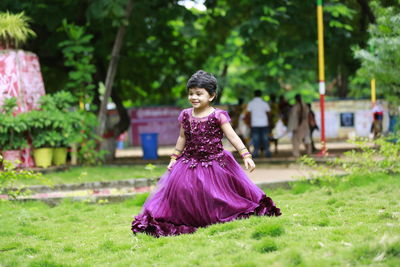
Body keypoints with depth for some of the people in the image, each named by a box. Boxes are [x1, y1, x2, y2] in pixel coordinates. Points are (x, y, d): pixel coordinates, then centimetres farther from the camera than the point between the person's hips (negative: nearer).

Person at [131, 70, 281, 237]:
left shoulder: (217, 116, -9)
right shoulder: (186, 115, 4)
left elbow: (232, 136, -10)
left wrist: (246, 156, -17)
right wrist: (174, 158, 15)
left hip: (214, 163, -3)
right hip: (190, 162, 4)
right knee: (180, 188, -6)